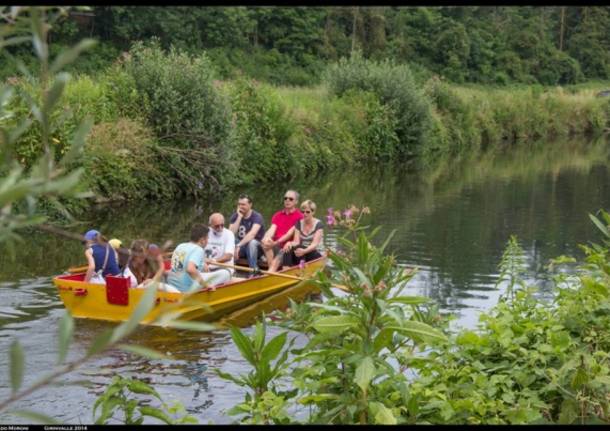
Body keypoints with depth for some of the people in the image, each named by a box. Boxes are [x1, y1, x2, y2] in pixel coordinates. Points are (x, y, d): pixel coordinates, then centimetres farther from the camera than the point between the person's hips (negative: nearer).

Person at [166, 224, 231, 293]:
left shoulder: (180, 246, 11)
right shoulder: (198, 250, -15)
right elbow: (190, 269, -32)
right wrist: (205, 284, -23)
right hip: (187, 289, -9)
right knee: (224, 274, -7)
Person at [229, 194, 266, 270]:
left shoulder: (257, 216, -15)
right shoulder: (235, 216, 1)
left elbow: (252, 234, -32)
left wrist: (239, 245, -43)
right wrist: (239, 217, -18)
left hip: (256, 247, -4)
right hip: (241, 247, 4)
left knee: (251, 242, -38)